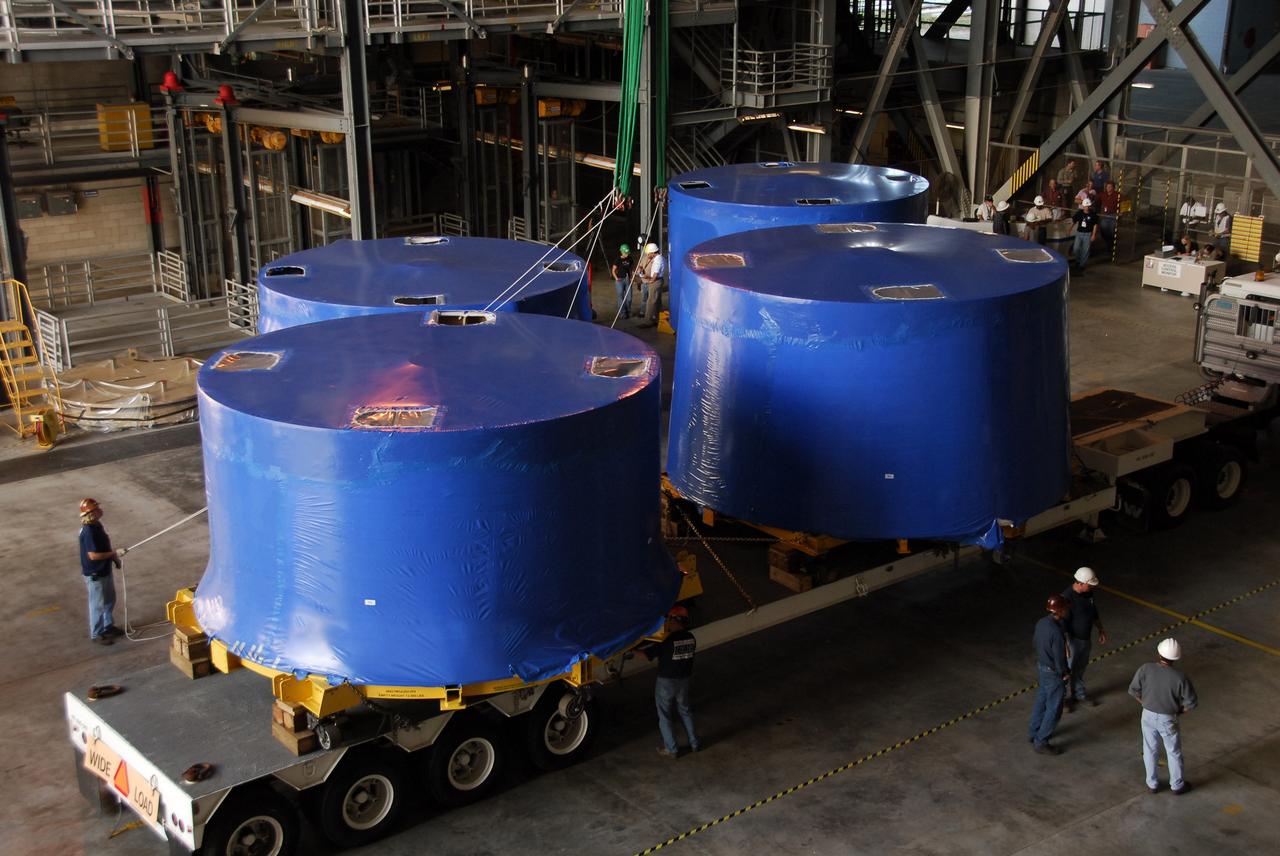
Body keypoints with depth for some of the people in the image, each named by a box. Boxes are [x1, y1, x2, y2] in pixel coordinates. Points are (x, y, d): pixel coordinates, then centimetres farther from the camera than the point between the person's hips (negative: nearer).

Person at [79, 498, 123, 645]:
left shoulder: (96, 524, 2)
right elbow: (93, 555, -30)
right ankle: (96, 633, 21)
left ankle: (107, 626, 40)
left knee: (109, 600, 23)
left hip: (104, 570, 10)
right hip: (95, 574, -9)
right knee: (98, 604, 6)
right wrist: (113, 554, -19)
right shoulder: (89, 531, -28)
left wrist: (113, 556, 8)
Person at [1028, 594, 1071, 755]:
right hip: (1053, 674, -8)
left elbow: (1034, 643, 10)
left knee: (1041, 702, 25)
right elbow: (1059, 658, -24)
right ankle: (1041, 742, 16)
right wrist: (1065, 674, -7)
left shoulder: (1041, 623, -6)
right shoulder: (1056, 632, -32)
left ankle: (1033, 733, 39)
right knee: (1053, 709, 7)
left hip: (1041, 667, 8)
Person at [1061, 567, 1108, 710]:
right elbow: (1062, 623, -26)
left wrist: (1101, 630, 16)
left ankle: (1079, 694, 41)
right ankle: (1064, 698, 26)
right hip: (1073, 640, -7)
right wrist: (1065, 646, -24)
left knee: (1080, 668, 23)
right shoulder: (1067, 597, -29)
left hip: (1086, 638, 7)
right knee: (1069, 670, 9)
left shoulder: (1088, 592, -5)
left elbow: (1094, 612, 13)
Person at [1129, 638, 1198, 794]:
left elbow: (1133, 690, -9)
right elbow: (1192, 702, -14)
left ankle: (1152, 784, 35)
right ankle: (1177, 785, 36)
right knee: (1174, 752, 20)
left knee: (1150, 750, 21)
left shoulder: (1145, 669, -21)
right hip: (1168, 719, -2)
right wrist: (1179, 711, 5)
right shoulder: (1180, 677, -24)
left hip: (1148, 716, 2)